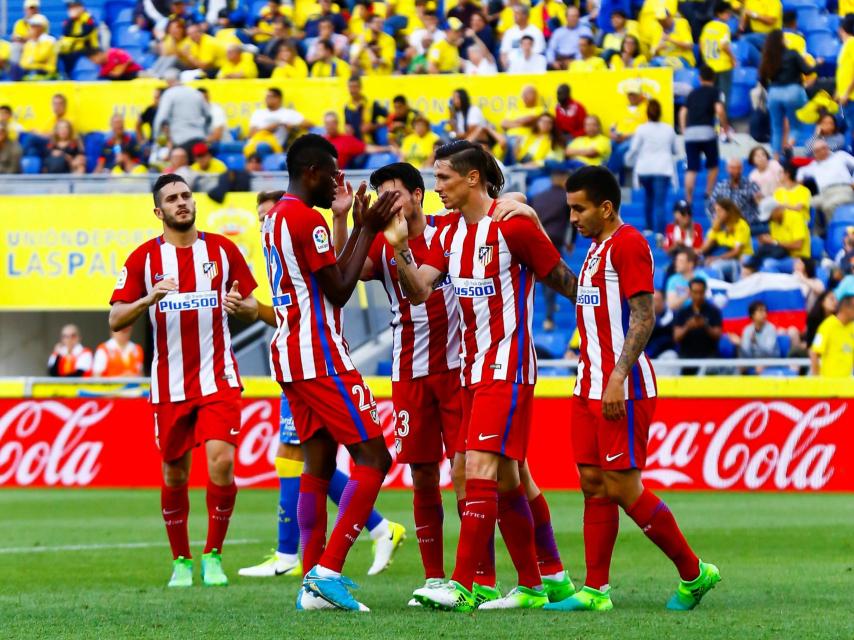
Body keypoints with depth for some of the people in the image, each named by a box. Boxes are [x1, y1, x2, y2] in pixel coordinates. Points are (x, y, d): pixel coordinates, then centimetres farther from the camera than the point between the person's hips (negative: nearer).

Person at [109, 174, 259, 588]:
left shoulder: (223, 250, 5)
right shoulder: (144, 258, 1)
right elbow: (116, 321, -3)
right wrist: (151, 298, -20)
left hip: (217, 378, 0)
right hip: (169, 383, 0)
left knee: (221, 461, -16)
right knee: (174, 474, 6)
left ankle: (213, 555, -2)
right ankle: (181, 561, 22)